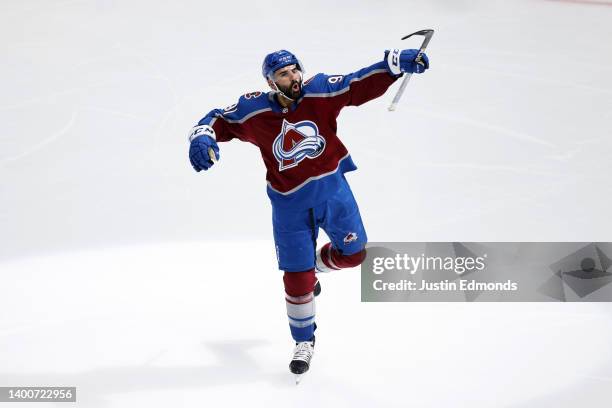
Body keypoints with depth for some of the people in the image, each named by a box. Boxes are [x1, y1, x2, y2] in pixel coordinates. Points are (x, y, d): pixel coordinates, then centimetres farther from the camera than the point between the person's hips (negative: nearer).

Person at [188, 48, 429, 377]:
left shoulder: (320, 91, -13)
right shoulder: (253, 111, -13)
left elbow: (363, 83, -16)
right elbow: (219, 121, -4)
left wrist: (398, 61, -28)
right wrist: (202, 137, -26)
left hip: (331, 186, 2)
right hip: (289, 201, -1)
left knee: (353, 252, 3)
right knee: (296, 278, 1)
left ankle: (314, 264, 38)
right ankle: (304, 343, 23)